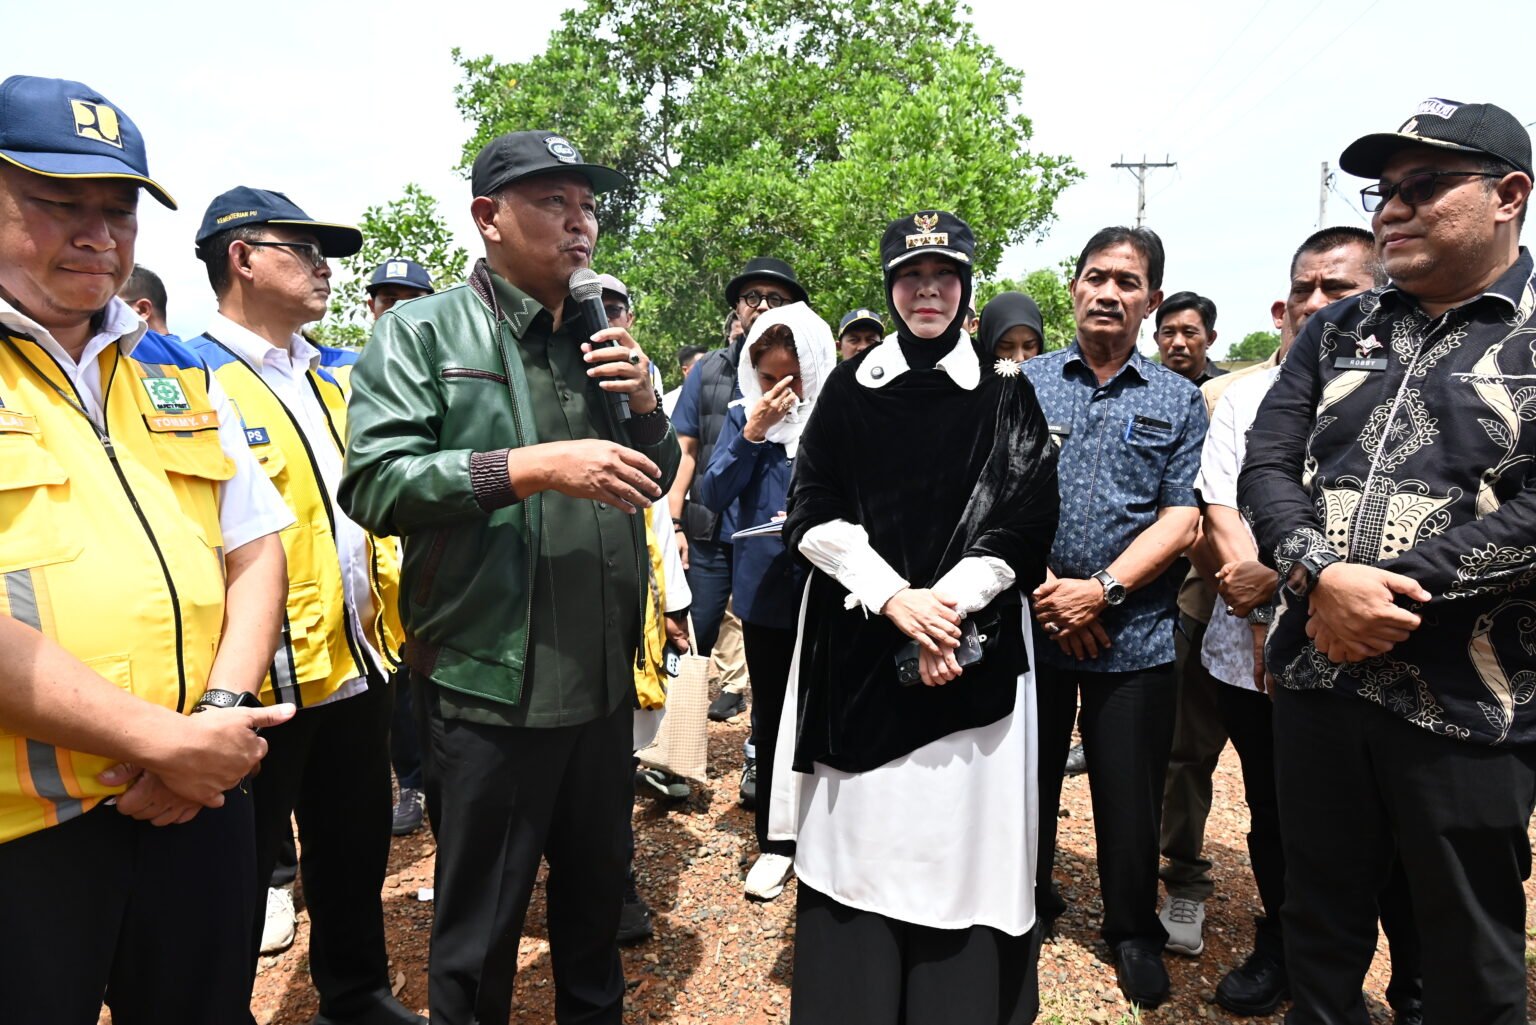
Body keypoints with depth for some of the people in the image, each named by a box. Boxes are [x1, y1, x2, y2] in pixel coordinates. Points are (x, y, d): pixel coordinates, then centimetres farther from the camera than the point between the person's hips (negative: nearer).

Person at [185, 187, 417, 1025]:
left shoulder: (339, 375, 11)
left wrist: (392, 617, 12)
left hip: (356, 664, 7)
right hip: (260, 680, -7)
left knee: (356, 850, 21)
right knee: (241, 873, 11)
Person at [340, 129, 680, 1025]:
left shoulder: (605, 338, 13)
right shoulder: (423, 331, -5)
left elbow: (655, 479, 18)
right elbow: (373, 482, -16)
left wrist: (645, 401, -1)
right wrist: (534, 466, -23)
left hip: (604, 678, 6)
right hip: (488, 682, -5)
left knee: (598, 892, 22)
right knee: (481, 929, 11)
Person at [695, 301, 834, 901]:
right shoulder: (744, 417, 1)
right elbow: (712, 497, -6)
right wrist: (752, 435, -15)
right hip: (765, 590, 2)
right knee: (771, 716, 13)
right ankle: (775, 841, 28)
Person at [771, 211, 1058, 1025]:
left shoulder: (1007, 397, 7)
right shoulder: (848, 387, 8)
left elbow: (1023, 525, -1)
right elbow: (812, 514, 0)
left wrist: (944, 606, -14)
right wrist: (894, 598, -14)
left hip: (972, 648, 0)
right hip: (857, 647, 1)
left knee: (960, 842, 3)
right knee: (855, 838, 4)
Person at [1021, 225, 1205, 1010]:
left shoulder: (1178, 401, 5)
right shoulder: (1022, 384, 4)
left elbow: (1181, 518, -3)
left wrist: (1101, 590, -15)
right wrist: (1041, 590, -11)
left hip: (1134, 635, 0)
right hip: (1028, 622, 1)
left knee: (1130, 795, 10)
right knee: (1026, 778, 13)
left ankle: (1134, 932, 32)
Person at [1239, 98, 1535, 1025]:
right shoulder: (1339, 332, 11)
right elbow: (1266, 466, 1)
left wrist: (1393, 595, -19)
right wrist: (1322, 577, -16)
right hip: (1318, 680, 4)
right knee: (1320, 929, 19)